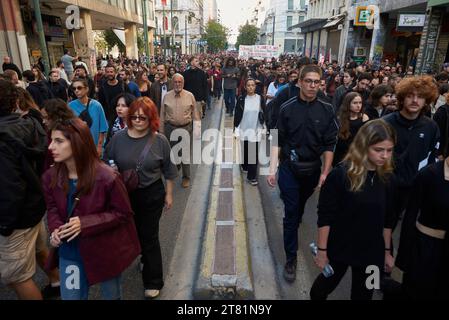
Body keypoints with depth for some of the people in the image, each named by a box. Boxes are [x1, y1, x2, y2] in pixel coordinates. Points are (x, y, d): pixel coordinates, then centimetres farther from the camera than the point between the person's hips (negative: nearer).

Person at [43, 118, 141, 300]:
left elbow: (123, 213, -17)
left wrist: (85, 224, -26)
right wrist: (55, 229, -15)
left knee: (111, 296, 22)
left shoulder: (107, 177, -26)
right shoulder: (50, 177, -9)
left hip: (105, 251, -3)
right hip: (70, 252, 4)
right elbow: (52, 208, 7)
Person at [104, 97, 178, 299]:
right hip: (124, 195, 3)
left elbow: (168, 170, -3)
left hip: (151, 195, -3)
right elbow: (107, 165, 6)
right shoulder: (119, 138, -6)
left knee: (149, 237, 8)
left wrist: (169, 194, 1)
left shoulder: (159, 140, -12)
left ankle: (153, 282, 27)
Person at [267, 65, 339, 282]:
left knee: (300, 208, 22)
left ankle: (292, 230, 49)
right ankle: (291, 258, 14)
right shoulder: (287, 108, -5)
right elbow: (277, 141, -4)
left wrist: (325, 173, -5)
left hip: (313, 170, 2)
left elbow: (330, 144, -2)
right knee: (291, 212, 2)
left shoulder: (326, 110, -3)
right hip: (289, 169, -1)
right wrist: (272, 169, -10)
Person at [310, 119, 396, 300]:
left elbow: (388, 219, 5)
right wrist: (322, 250, -13)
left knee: (363, 294, 19)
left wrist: (387, 251, 10)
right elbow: (325, 216, -16)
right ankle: (315, 295, 51)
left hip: (372, 252, 4)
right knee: (326, 285, 20)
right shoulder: (340, 175, -20)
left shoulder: (387, 178, -5)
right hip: (340, 248, -3)